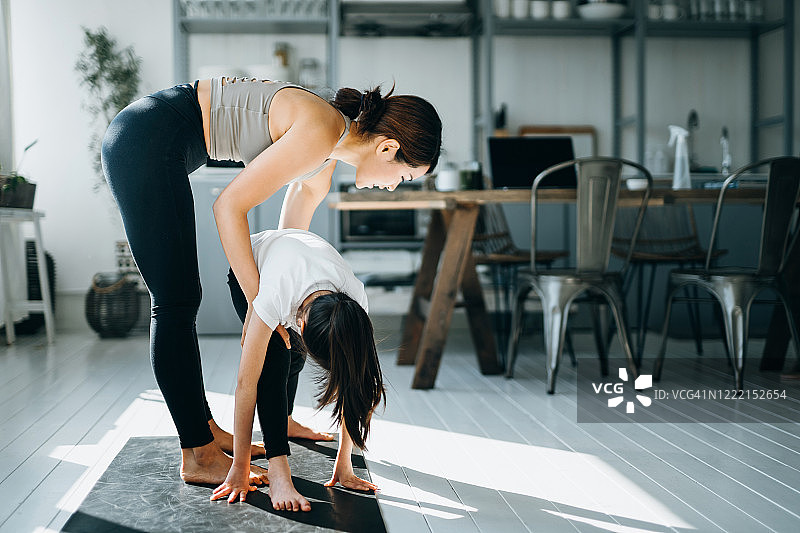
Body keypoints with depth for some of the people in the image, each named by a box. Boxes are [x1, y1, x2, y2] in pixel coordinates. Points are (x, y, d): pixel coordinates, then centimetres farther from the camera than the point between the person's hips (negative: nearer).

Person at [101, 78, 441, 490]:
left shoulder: (327, 154, 10)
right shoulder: (320, 132, -19)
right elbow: (229, 207, -21)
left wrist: (280, 310, 24)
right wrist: (260, 304, -18)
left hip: (145, 144, 10)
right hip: (145, 142, -10)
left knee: (180, 303, 13)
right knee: (176, 303, -7)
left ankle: (204, 429, 23)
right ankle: (198, 457, -1)